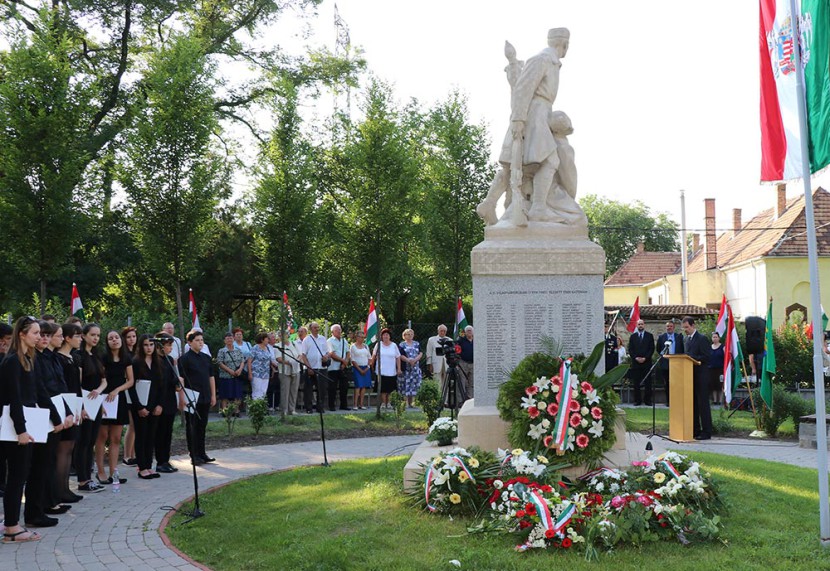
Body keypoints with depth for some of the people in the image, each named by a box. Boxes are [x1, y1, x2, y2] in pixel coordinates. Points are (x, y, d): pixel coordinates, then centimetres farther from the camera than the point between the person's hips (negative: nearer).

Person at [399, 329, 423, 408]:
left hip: (416, 367, 3)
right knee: (406, 383, -6)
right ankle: (407, 403, -4)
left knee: (414, 383, -2)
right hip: (406, 368, -3)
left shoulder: (417, 344, 14)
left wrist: (415, 360, -10)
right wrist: (409, 360, -17)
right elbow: (401, 355, -4)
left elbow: (421, 353, 6)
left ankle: (412, 402, 2)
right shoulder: (402, 344, 5)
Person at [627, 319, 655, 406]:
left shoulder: (649, 336, 8)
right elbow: (630, 349, 7)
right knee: (636, 383, 0)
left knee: (647, 382, -2)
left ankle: (648, 400, 2)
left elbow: (652, 349, 2)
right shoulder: (633, 336, 11)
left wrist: (645, 358, -9)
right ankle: (637, 400, 3)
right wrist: (636, 358, -7)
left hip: (647, 362, -1)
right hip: (635, 362, 1)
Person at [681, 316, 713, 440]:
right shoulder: (685, 340, 16)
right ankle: (695, 430, 18)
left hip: (700, 376, -8)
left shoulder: (702, 339, -9)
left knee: (702, 404, -4)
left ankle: (706, 432, 0)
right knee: (692, 403, 11)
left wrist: (692, 360, -20)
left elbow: (706, 357, -15)